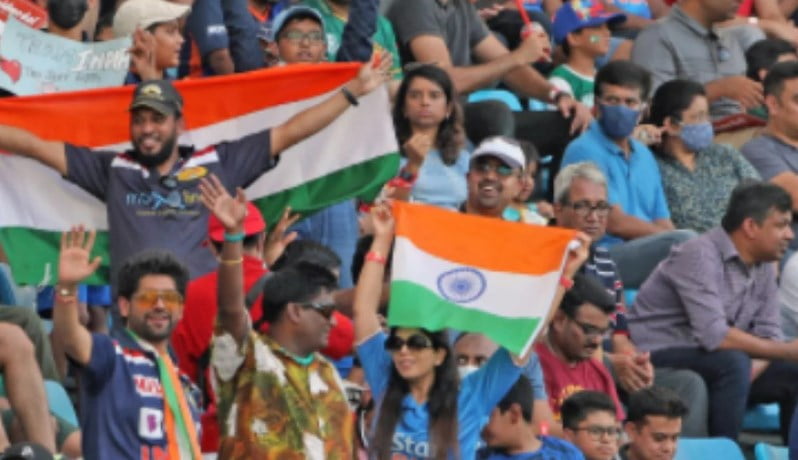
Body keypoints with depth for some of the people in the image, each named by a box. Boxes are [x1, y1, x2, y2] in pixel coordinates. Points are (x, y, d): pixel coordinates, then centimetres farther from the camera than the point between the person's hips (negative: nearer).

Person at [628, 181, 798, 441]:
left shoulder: (763, 269, 7)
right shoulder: (700, 256, -19)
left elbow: (769, 337, 4)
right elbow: (714, 336, -28)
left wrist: (752, 371, -19)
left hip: (716, 366, 8)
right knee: (733, 363, -33)